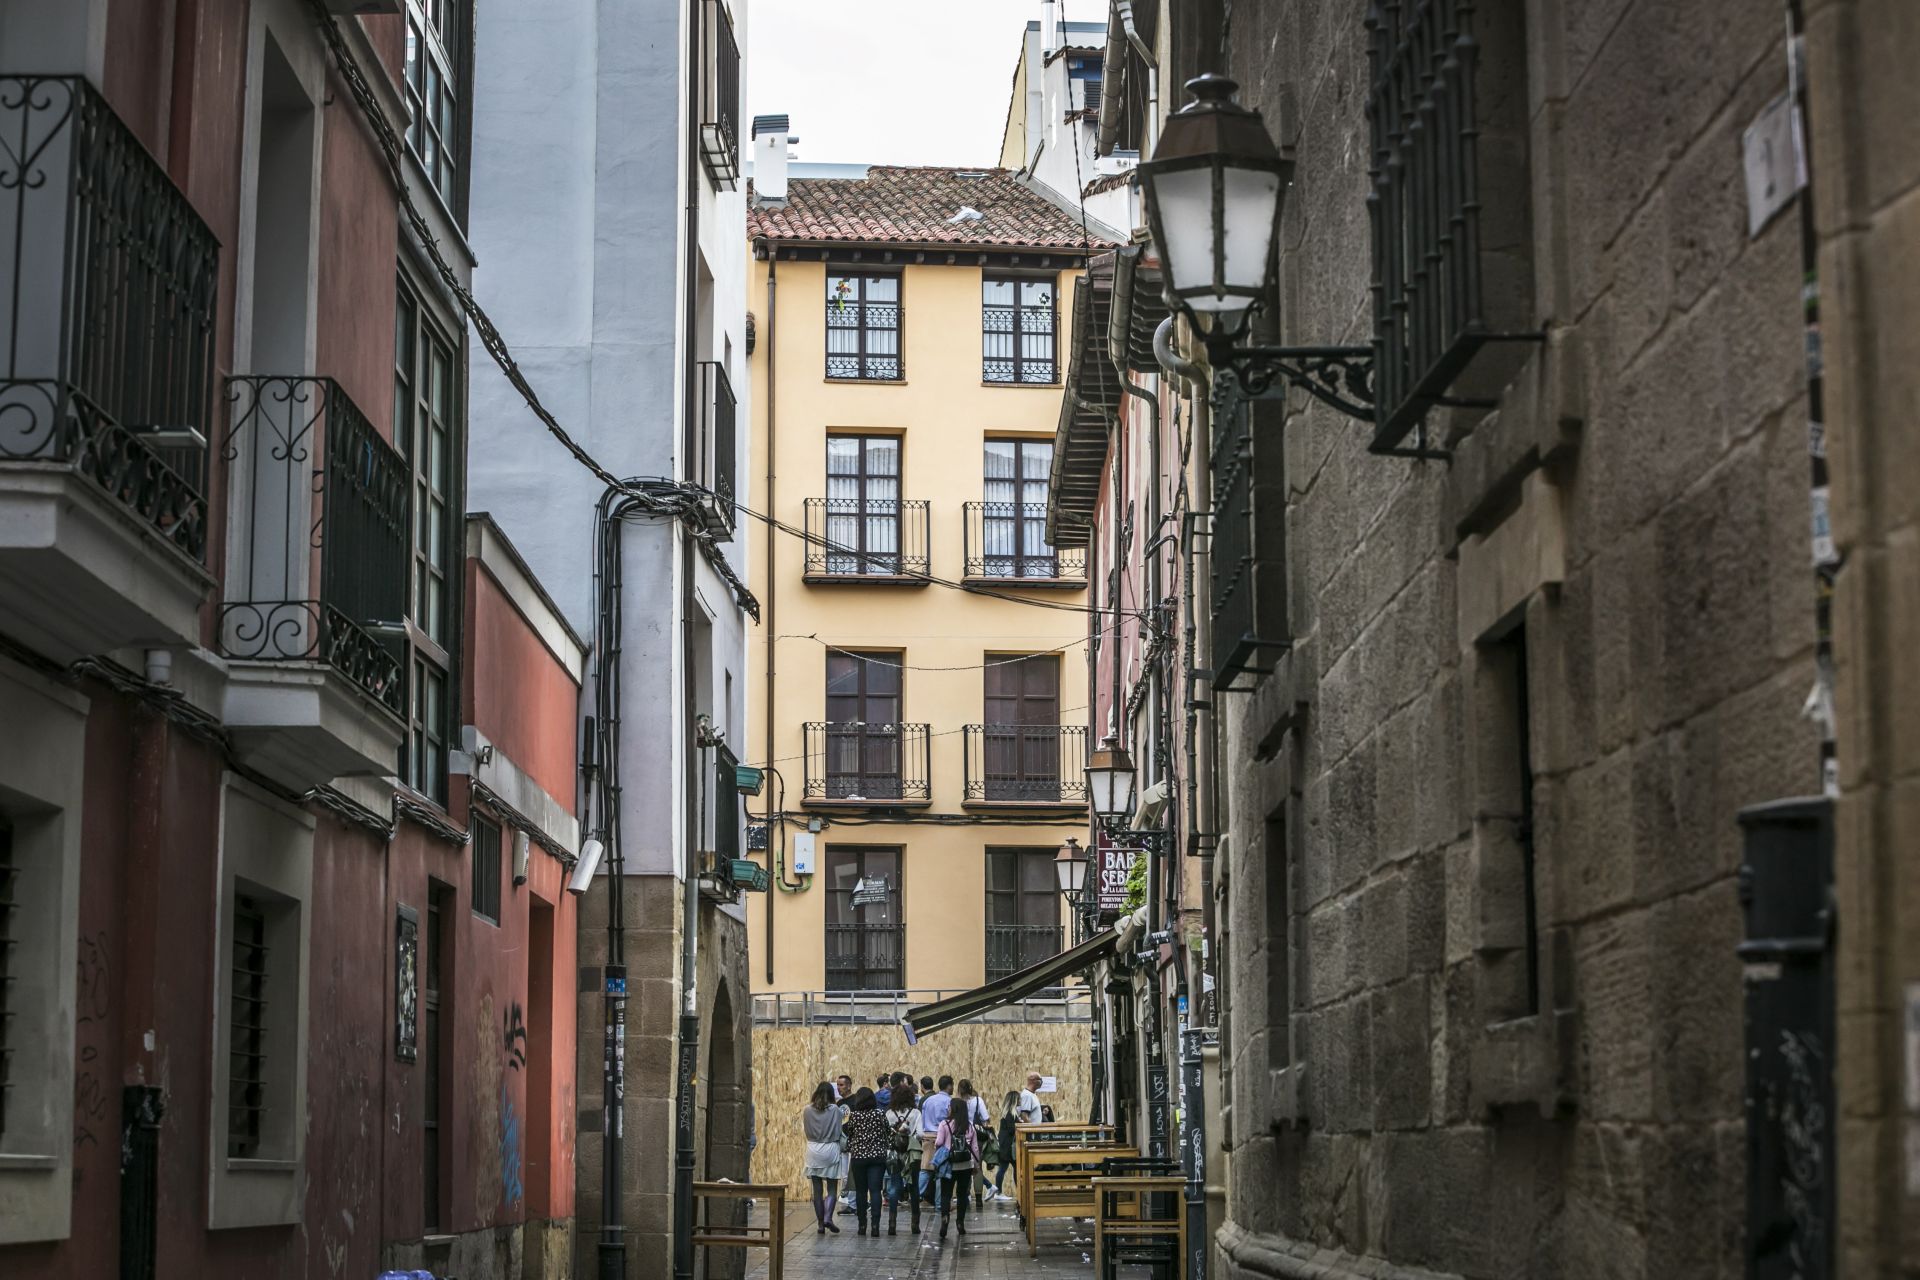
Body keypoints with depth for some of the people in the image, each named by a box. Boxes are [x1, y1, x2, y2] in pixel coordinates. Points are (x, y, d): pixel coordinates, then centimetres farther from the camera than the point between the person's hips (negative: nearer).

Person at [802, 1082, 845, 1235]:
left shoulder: (807, 1110, -2)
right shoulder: (834, 1109, -8)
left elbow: (805, 1132, 4)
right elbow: (838, 1132, -2)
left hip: (813, 1151, 2)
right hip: (831, 1150, -2)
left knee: (817, 1189, 8)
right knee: (832, 1188, 3)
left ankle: (821, 1223, 9)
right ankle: (828, 1218, -16)